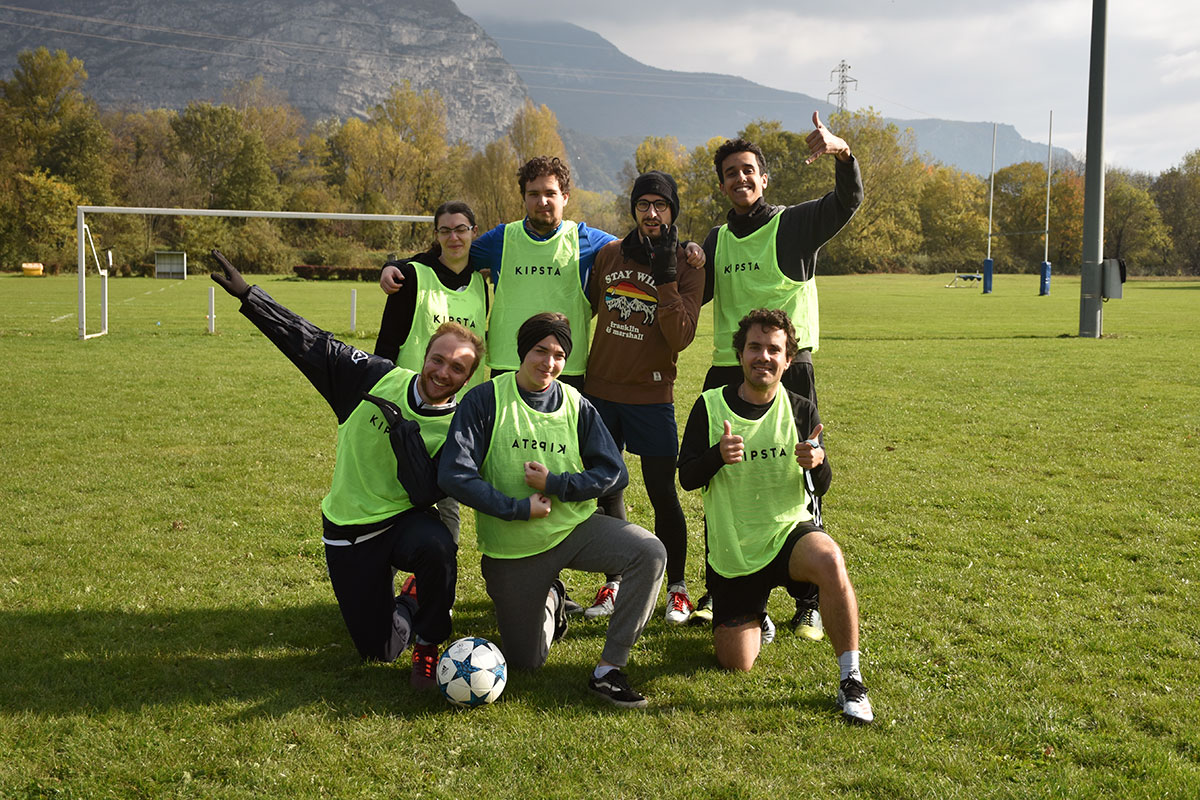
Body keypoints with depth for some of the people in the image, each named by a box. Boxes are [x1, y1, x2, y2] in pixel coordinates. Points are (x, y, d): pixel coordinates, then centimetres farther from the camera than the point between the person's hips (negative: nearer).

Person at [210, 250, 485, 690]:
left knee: (435, 546, -39)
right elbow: (315, 347, -4)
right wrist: (248, 295, -8)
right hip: (350, 530, 2)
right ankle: (407, 603, 36)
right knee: (378, 650, -1)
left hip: (405, 520, -1)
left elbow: (426, 495, -22)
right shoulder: (380, 380, -7)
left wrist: (404, 430, -29)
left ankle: (428, 645, -11)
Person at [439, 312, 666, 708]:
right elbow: (454, 474, -17)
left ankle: (608, 669, -15)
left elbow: (614, 474, -4)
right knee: (526, 661, 6)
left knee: (650, 553, -25)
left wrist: (554, 484, -17)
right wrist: (518, 508, -19)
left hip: (575, 527, 2)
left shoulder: (576, 406, 0)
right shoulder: (485, 400, -9)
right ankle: (549, 600, 40)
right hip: (513, 546, -2)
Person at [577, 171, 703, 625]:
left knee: (662, 494, -1)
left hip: (651, 396, -3)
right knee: (607, 489, 9)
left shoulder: (687, 268, -4)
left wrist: (667, 278, -20)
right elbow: (588, 307, 19)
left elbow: (681, 337, -14)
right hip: (600, 389, 4)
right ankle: (614, 583, 22)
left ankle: (677, 588, 14)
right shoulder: (609, 254, 6)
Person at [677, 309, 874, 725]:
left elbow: (821, 487, 0)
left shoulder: (801, 411, -1)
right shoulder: (710, 406, -4)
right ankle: (753, 617, 35)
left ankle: (851, 680, -22)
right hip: (731, 551, 1)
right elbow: (687, 478, -5)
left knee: (829, 560, -36)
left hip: (789, 532, 0)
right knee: (736, 663, -3)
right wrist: (718, 456, -28)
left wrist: (817, 463, -25)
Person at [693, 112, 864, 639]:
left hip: (788, 369, -4)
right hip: (727, 373, 5)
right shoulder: (717, 239, 15)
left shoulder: (796, 224, 0)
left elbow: (848, 201, -16)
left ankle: (808, 604, 6)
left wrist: (842, 153, -35)